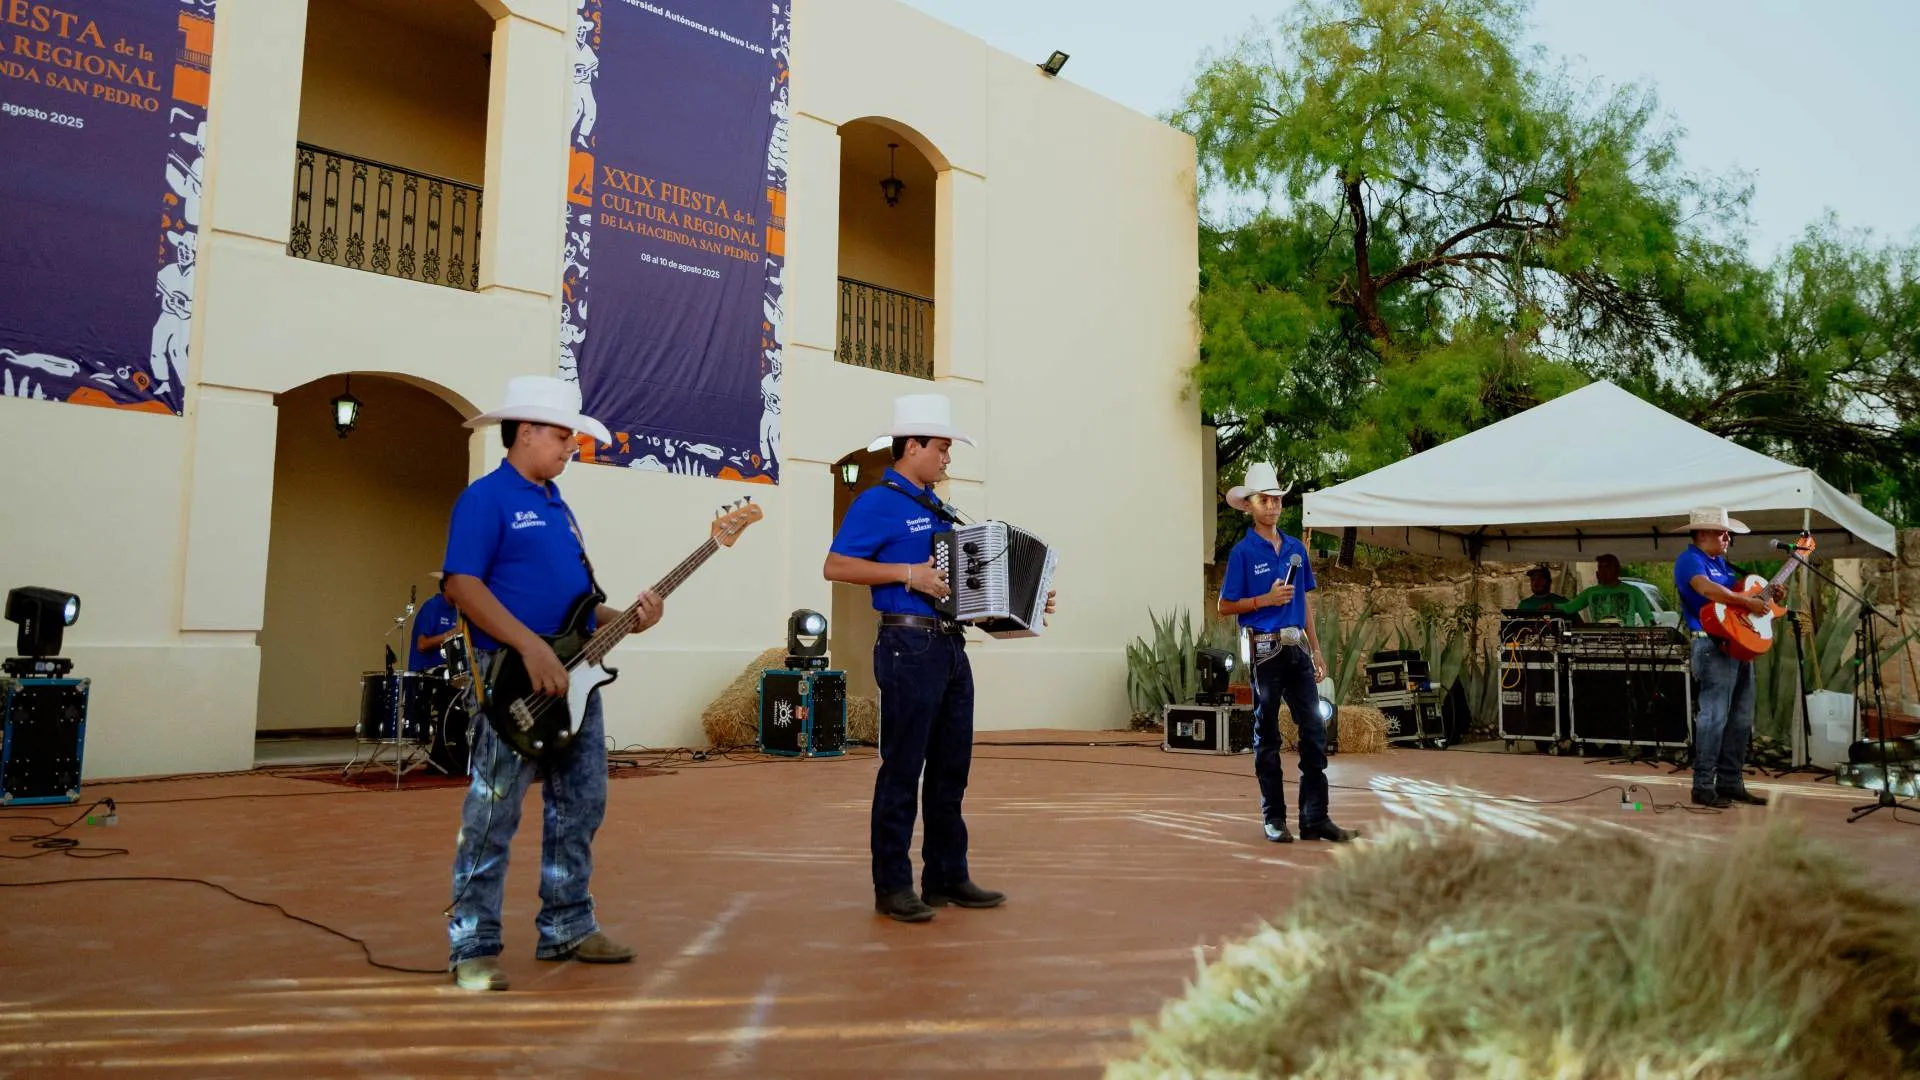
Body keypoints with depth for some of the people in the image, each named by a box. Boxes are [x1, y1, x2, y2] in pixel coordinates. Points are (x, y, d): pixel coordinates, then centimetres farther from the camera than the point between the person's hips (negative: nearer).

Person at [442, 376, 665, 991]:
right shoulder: (486, 498, -7)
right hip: (515, 679, -9)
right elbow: (461, 585, -17)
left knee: (580, 807, 12)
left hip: (574, 676, 9)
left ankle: (566, 929, 24)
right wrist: (532, 649, -24)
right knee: (493, 816, -3)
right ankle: (473, 948, 6)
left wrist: (627, 620, 7)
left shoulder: (557, 506, 19)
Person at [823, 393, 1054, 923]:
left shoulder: (936, 508, 19)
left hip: (950, 649, 8)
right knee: (902, 770, -2)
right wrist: (908, 573, -19)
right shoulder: (878, 503, -6)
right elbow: (835, 566, -14)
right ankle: (892, 887, 6)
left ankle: (948, 877, 21)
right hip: (909, 647, -8)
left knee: (950, 769, 11)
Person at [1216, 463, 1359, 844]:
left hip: (1297, 648, 5)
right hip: (1264, 650, -5)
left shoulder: (1296, 548, 11)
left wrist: (1316, 649, 13)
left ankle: (1315, 818, 7)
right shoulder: (1243, 552, -5)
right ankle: (1273, 819, 12)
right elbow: (1225, 606, -4)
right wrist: (1266, 600, -16)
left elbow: (1305, 602, 16)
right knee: (1267, 736, 4)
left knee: (1314, 730, 1)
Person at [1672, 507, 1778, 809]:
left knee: (1741, 718, 11)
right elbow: (1708, 590, -27)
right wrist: (1748, 602, -22)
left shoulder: (1721, 562, 21)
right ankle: (1703, 787, -6)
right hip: (1713, 645, -10)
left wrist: (1769, 596, 11)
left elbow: (1739, 592, 28)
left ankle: (1731, 783, 18)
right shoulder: (1689, 560, -9)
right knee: (1714, 716, -10)